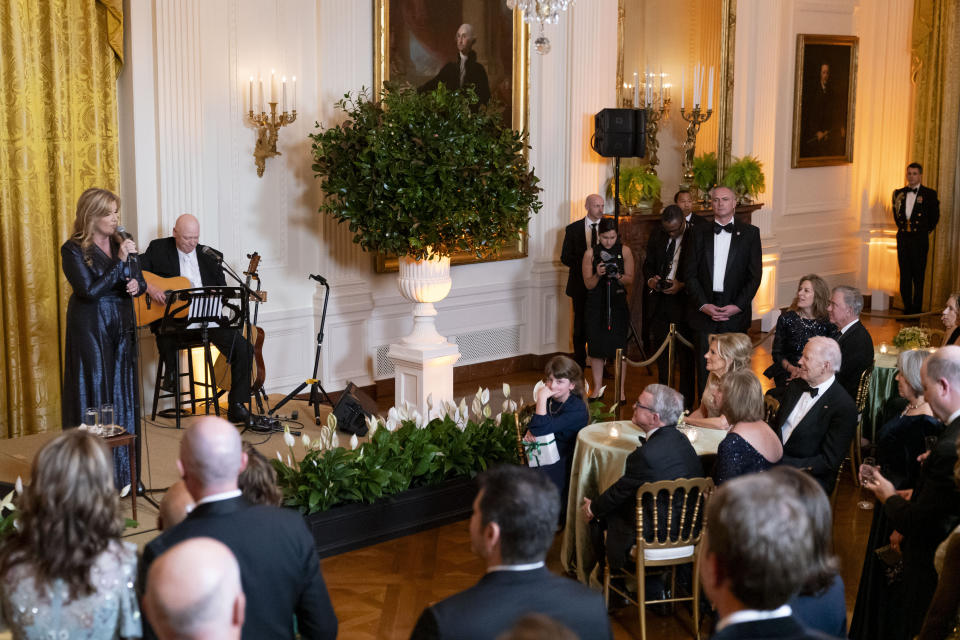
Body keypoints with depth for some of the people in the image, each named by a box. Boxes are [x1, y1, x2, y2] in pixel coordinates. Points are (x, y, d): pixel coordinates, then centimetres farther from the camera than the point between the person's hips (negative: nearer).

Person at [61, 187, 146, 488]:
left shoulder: (121, 242, 9)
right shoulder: (73, 249, -8)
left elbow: (140, 281, 16)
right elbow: (90, 290, -17)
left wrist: (137, 286, -7)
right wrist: (119, 261, -19)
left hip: (121, 328, 6)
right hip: (91, 330, -6)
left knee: (122, 395, 7)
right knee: (94, 397, -2)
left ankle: (122, 472, 14)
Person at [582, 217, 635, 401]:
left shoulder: (625, 251, 1)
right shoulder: (590, 253, 1)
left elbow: (630, 280, 3)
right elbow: (588, 284, 2)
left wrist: (617, 276, -17)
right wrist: (598, 274, -17)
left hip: (618, 304, -1)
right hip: (596, 305, 1)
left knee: (618, 347, -4)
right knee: (596, 346, 2)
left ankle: (621, 391, 4)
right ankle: (597, 389, 13)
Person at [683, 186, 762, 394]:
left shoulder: (750, 233, 6)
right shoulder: (699, 232, 9)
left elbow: (755, 275, 2)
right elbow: (690, 273, 5)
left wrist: (738, 306, -9)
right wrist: (703, 305, -8)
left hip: (735, 312, -1)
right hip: (705, 312, 1)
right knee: (706, 368, 1)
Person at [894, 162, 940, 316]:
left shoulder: (929, 194, -2)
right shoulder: (899, 193, 9)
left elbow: (935, 217, 6)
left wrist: (925, 231, 8)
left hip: (919, 240, -4)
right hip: (903, 238, 4)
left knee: (918, 277, -2)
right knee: (904, 276, 6)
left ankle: (916, 311, 3)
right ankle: (907, 309, 14)